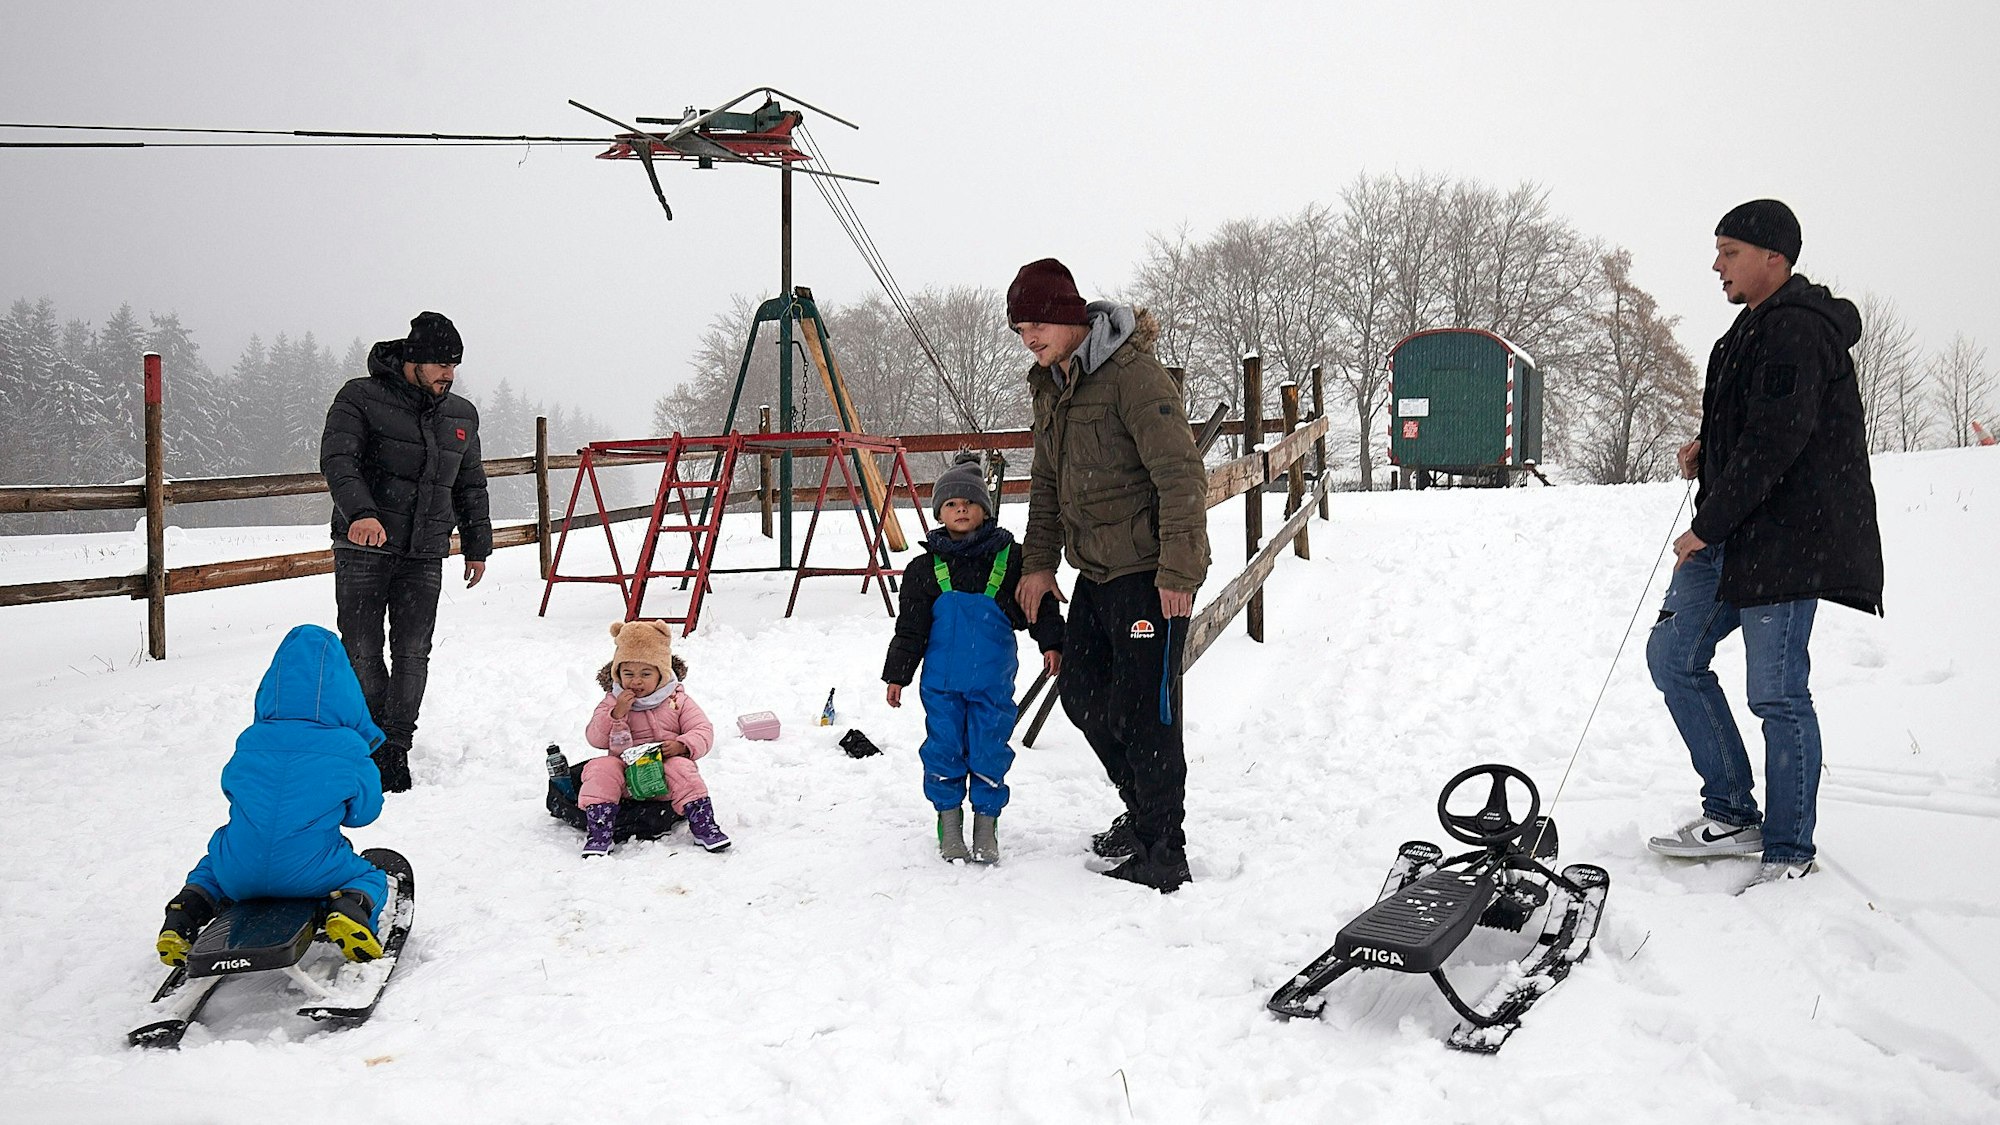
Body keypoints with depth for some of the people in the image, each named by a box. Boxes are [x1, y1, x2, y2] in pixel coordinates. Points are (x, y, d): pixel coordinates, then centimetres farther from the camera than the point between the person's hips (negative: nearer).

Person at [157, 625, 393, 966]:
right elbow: (365, 810, 6)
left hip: (239, 877, 3)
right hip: (308, 874, -3)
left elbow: (231, 787, 20)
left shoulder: (250, 741, 4)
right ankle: (348, 909, -10)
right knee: (372, 878, 23)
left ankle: (185, 913, 9)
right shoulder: (350, 748, -4)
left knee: (212, 865, 38)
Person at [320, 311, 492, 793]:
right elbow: (337, 458, -17)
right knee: (362, 652, 1)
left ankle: (396, 747, 8)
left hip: (425, 555, 4)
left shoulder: (461, 415, 14)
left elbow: (470, 486, 24)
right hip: (363, 548, -3)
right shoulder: (361, 399, -3)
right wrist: (359, 511, -34)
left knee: (413, 653, -1)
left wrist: (478, 546, 24)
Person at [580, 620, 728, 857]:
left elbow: (704, 731, 2)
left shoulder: (678, 701, 7)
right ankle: (598, 833, -26)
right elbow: (595, 738, -1)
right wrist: (617, 714, -17)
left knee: (681, 768, -32)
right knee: (601, 769, -27)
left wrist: (682, 746, -19)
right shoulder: (612, 703, 8)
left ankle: (704, 827, -25)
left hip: (664, 776, -1)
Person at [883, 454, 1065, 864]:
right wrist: (896, 674, 6)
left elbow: (1040, 603, 5)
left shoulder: (1009, 558, 1)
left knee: (989, 749, 2)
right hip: (941, 680, 1)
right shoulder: (925, 568, 4)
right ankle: (949, 825, 17)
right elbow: (910, 627, 7)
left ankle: (987, 826, 17)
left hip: (993, 678, -1)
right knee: (944, 748, 2)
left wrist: (1052, 643, -7)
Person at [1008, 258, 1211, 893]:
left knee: (1142, 712, -6)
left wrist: (1179, 572, -25)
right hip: (1096, 571, 10)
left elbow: (1181, 476, -22)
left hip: (1151, 574, -10)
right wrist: (1039, 561, 16)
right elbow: (1047, 482, 22)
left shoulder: (1133, 376, -17)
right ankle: (1143, 812, 34)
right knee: (1082, 694, 17)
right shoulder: (1052, 387, 12)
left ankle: (1162, 856, 6)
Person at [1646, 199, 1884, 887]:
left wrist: (1706, 527, -17)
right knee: (1673, 655, 9)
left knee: (1777, 696, -4)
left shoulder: (1798, 331, -15)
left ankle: (1789, 851, 10)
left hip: (1783, 542, -10)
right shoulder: (1756, 329, 17)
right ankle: (1733, 815, 17)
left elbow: (1774, 443, -22)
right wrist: (1705, 453, 9)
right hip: (1729, 538, 10)